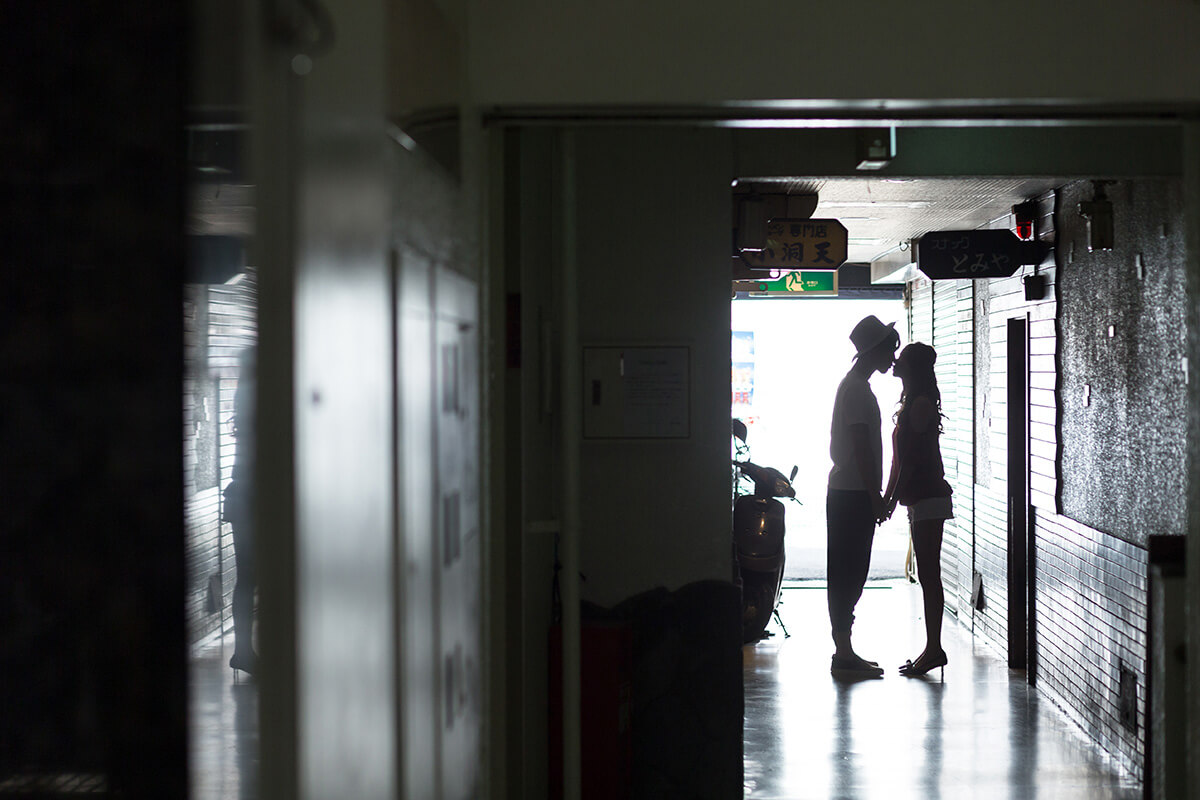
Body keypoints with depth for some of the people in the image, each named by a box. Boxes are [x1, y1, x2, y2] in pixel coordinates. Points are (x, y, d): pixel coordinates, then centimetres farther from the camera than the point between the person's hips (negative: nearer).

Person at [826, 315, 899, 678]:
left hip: (847, 492, 10)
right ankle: (843, 653, -5)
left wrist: (875, 495, 22)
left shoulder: (855, 385, 18)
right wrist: (875, 497, -19)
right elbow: (861, 447, -20)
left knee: (849, 574, 12)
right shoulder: (857, 389, -15)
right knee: (848, 574, -7)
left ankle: (844, 650, 17)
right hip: (852, 494, -10)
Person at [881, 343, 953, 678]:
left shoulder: (920, 403, -13)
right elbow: (902, 457, 20)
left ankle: (934, 649, -5)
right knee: (927, 575, 10)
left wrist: (893, 498, -16)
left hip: (928, 498, -10)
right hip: (920, 498, 10)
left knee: (929, 575, -8)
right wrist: (887, 497, 21)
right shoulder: (912, 402, 17)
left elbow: (911, 456, -17)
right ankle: (932, 648, 13)